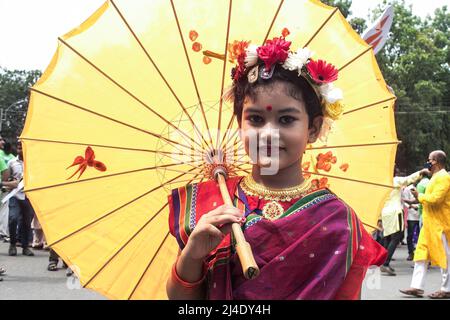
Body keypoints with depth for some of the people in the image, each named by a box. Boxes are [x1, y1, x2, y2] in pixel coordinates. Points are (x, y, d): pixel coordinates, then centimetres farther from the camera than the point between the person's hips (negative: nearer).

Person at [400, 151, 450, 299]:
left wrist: (419, 196, -10)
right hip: (430, 223, 10)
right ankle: (417, 287, 8)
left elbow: (435, 198, -23)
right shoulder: (436, 177, 18)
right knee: (421, 253, 7)